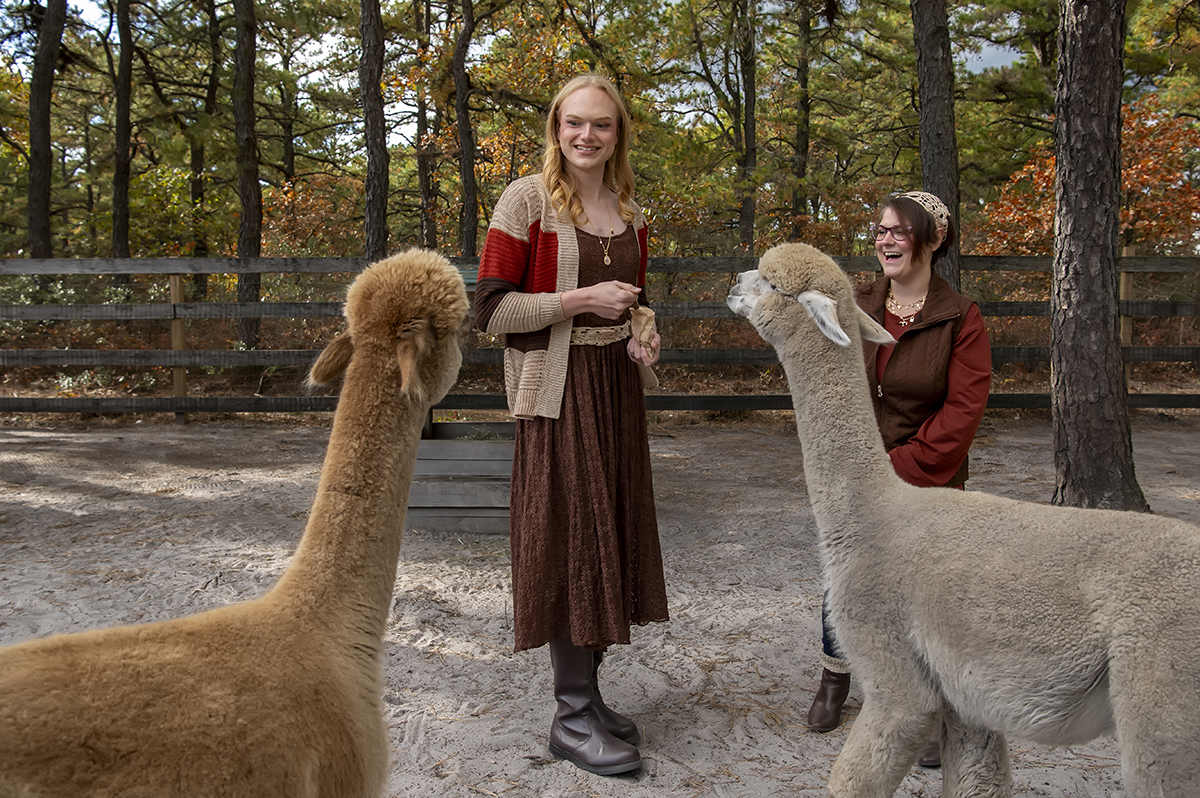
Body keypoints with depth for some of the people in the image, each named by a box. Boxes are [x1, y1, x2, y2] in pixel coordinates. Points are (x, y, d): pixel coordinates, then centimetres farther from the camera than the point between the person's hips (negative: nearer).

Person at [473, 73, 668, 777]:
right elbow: (492, 310, -11)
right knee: (571, 534, -4)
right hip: (558, 389, -6)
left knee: (612, 532, 10)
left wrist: (646, 338, 4)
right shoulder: (527, 199, -7)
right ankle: (572, 716, 11)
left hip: (619, 386, 7)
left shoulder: (630, 209, 12)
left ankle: (589, 694, 26)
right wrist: (581, 300, -17)